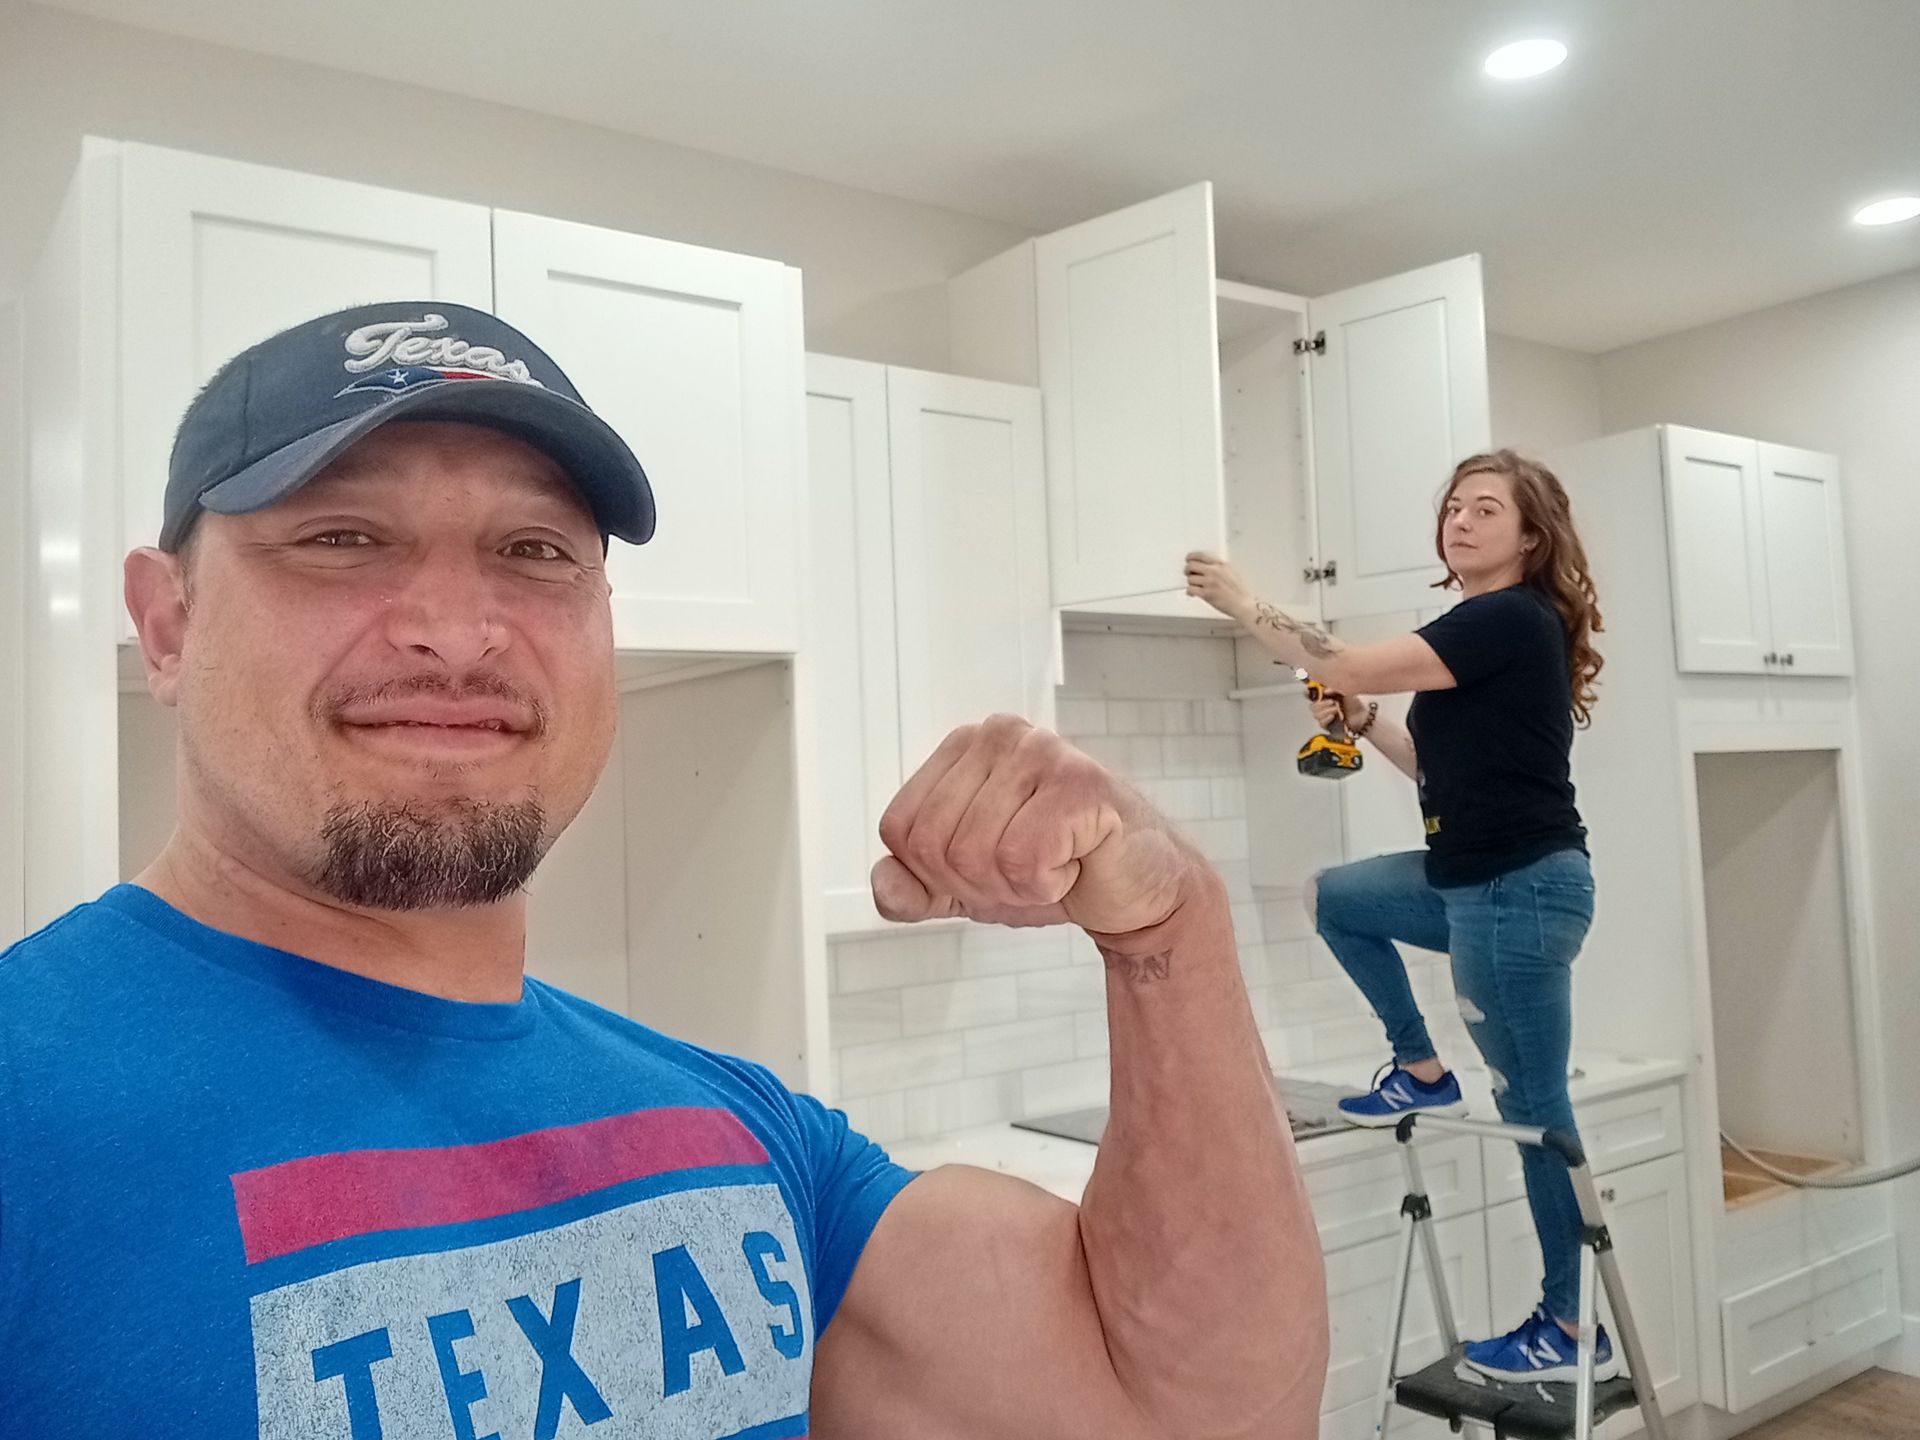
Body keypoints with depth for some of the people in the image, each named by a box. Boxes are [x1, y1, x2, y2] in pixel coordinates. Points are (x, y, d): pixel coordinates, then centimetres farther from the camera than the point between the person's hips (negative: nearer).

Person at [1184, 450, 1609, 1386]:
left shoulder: (1514, 618, -17)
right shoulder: (1487, 626, 12)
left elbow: (1351, 668, -21)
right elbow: (1444, 767, 17)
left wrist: (1243, 604, -11)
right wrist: (1359, 723, 5)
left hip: (1522, 888, -10)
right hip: (1473, 879, 10)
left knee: (1533, 1107, -1)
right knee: (1335, 898, 23)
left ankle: (1575, 1331, 12)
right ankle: (1422, 1073, 24)